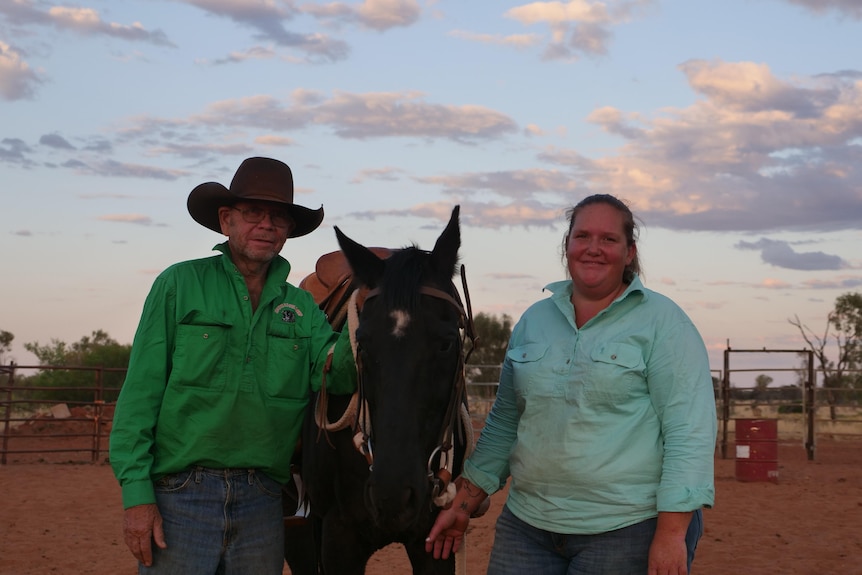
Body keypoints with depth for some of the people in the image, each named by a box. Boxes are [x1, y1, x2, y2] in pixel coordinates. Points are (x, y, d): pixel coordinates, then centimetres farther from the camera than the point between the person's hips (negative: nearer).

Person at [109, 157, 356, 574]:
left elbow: (334, 374, -5)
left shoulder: (301, 307, 10)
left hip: (262, 504, 4)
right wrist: (136, 492, -11)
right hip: (180, 495, -3)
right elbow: (141, 391, -4)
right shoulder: (180, 285, -1)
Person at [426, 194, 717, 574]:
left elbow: (690, 429, -11)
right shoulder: (533, 321, 11)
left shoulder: (662, 322, -4)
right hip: (527, 525, 5)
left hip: (629, 529, -4)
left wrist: (671, 533, -19)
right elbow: (504, 424, 17)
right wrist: (462, 505, 12)